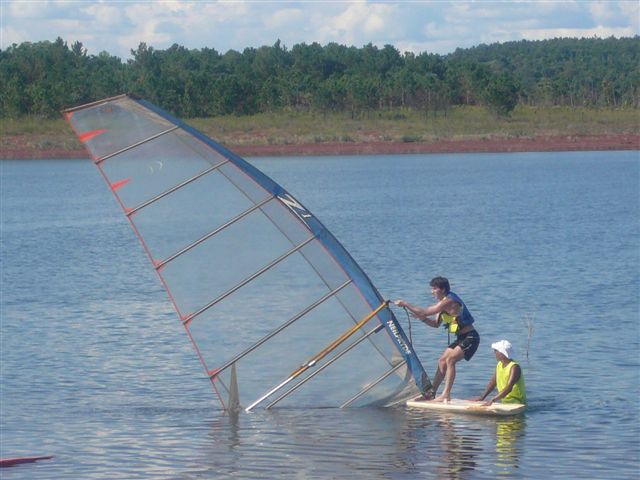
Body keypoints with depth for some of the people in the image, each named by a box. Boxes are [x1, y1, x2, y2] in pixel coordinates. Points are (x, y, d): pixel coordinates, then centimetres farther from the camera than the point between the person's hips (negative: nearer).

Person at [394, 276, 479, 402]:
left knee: (450, 360, -23)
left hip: (470, 337, -10)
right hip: (461, 338, 10)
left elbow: (424, 312, -23)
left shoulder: (448, 301, -21)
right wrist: (423, 319, 0)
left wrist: (405, 304, -15)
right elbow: (436, 324, 18)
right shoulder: (444, 302, 12)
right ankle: (432, 393, 16)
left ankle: (446, 394, -25)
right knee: (442, 361, 10)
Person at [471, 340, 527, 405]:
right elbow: (492, 383, 14)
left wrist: (493, 400, -39)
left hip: (516, 402, -8)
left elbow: (509, 388, -30)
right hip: (504, 402, 8)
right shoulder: (499, 365, 7)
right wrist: (482, 397, -1)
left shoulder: (514, 367, -19)